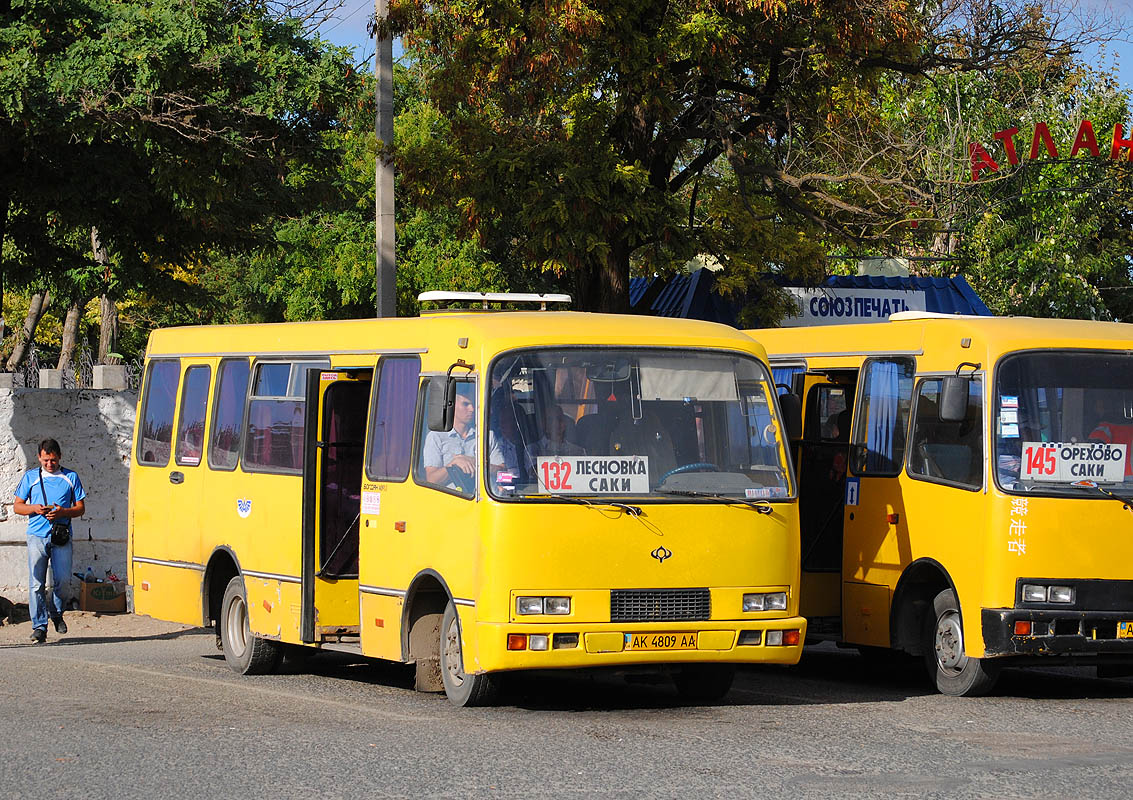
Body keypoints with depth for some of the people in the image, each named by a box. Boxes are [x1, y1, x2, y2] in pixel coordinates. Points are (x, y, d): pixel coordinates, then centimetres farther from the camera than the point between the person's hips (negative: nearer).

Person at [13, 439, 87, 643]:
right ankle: (39, 626, -4)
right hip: (37, 535, 0)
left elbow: (80, 508, 12)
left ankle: (56, 612, 20)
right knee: (36, 582, -7)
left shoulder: (70, 477, 12)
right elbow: (17, 506, 13)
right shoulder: (30, 477, 12)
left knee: (62, 579, -8)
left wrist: (63, 512, -8)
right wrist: (34, 509, -7)